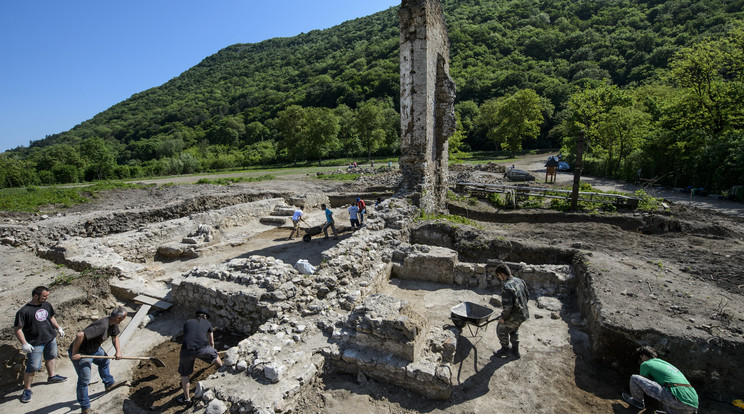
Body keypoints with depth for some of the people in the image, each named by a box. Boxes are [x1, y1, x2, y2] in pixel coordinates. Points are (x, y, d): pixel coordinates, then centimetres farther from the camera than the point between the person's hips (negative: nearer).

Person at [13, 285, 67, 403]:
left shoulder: (47, 305, 1)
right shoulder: (24, 311, -19)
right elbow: (17, 329, -15)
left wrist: (58, 328, 21)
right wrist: (24, 344, -20)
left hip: (51, 338, 6)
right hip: (35, 344, -6)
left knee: (50, 358, 24)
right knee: (33, 367, -3)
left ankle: (51, 376, 44)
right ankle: (27, 389, 16)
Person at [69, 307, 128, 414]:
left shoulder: (113, 324, -5)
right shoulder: (102, 326, -36)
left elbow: (115, 336, 10)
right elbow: (80, 335, -40)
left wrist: (118, 351, -2)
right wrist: (74, 354, -28)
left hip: (94, 348, 9)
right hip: (81, 353, -9)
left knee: (104, 360, 24)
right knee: (84, 380, 0)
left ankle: (109, 383, 43)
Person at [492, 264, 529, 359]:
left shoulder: (506, 287, -29)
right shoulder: (519, 280, -2)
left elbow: (507, 306, -28)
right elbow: (527, 295, 11)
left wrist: (503, 317, -12)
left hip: (513, 316, -8)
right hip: (523, 313, 9)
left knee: (501, 330, 15)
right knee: (514, 330, 30)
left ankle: (505, 349, 33)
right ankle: (515, 350, 43)